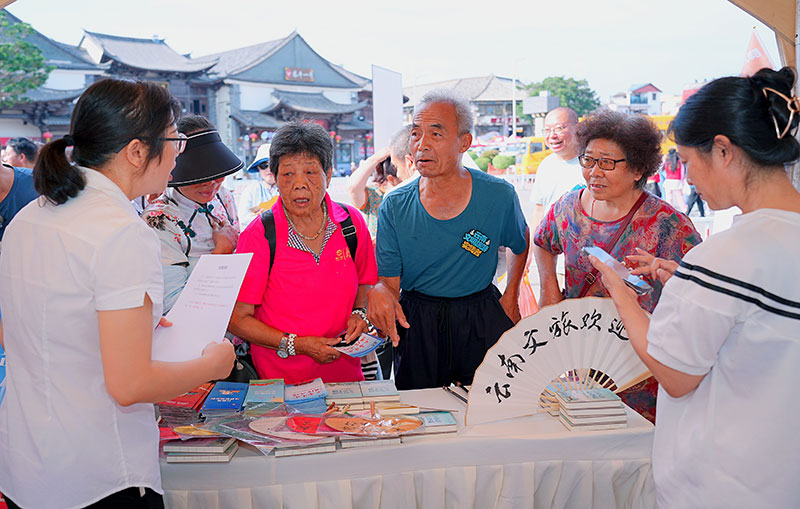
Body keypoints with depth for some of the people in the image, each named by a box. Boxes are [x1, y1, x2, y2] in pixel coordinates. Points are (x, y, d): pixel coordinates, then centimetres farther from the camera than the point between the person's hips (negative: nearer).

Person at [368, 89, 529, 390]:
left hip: (483, 323, 0)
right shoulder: (394, 207, -10)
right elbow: (389, 281, -8)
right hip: (416, 327, 0)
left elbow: (522, 244, 12)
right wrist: (378, 292, -31)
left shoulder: (499, 196, -10)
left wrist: (511, 297, 5)